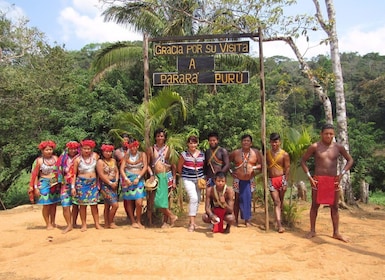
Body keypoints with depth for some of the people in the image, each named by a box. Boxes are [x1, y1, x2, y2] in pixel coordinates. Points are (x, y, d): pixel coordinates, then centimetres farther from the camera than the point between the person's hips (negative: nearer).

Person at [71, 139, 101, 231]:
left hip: (93, 183, 2)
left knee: (94, 204, 5)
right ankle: (84, 225, 14)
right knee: (83, 204, 3)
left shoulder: (95, 156, 2)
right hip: (81, 183, -2)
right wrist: (73, 187, -7)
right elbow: (74, 174, -1)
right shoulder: (78, 160, -4)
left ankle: (97, 224, 12)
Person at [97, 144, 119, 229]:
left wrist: (116, 182, -3)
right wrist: (110, 183, -13)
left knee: (107, 206, 13)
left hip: (114, 184, 7)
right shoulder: (100, 162, -8)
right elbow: (101, 175, -14)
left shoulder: (113, 160, 12)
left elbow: (117, 171, 11)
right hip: (105, 185, -7)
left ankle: (106, 224, 20)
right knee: (115, 205, -11)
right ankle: (111, 222, 6)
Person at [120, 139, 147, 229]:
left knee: (139, 202, -10)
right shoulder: (126, 156, 9)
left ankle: (138, 221, 7)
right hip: (127, 179, 2)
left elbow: (145, 167, -2)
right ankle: (133, 221, 17)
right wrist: (126, 179, -14)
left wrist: (138, 177, -13)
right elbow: (122, 169, 2)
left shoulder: (142, 155, 6)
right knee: (129, 202, 5)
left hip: (138, 180, -1)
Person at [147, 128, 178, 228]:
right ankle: (172, 216, 12)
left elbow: (173, 165, 2)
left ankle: (165, 221, 11)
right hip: (156, 177, 2)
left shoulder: (168, 149, 1)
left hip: (167, 176, -2)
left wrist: (174, 180, -1)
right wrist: (151, 175, -7)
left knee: (165, 198, -4)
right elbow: (148, 164, 7)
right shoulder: (151, 149, 5)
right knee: (158, 200, -3)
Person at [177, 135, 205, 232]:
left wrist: (202, 177, 5)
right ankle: (192, 223, -11)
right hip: (188, 179, -4)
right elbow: (179, 167, 3)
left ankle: (192, 221, 25)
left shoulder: (202, 154, 4)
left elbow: (204, 166, 13)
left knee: (197, 200, 9)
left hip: (199, 179, 4)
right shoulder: (184, 154, -6)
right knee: (193, 198, -19)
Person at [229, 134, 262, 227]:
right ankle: (236, 220, 16)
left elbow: (261, 165, 1)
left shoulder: (256, 152, -1)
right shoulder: (235, 153, -2)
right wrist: (230, 172, 0)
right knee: (237, 200, 5)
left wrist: (254, 167, -15)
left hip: (249, 181, 1)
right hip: (238, 180, 0)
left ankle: (247, 220, 17)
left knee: (248, 200, 5)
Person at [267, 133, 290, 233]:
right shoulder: (267, 153, 6)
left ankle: (279, 220, 25)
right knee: (276, 202, -6)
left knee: (280, 202, 10)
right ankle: (279, 225, -12)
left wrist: (285, 182, -9)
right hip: (271, 180, 1)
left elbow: (287, 169, -3)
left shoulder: (284, 154, -1)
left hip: (281, 179, -1)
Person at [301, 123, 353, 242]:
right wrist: (309, 176, -7)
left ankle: (336, 233, 19)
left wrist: (342, 173, -2)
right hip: (318, 180, -2)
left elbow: (350, 160, 11)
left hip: (333, 180, 2)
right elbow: (303, 160, 0)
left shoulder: (338, 147, 1)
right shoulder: (315, 147, -5)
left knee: (334, 207, 8)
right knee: (315, 205, 5)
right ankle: (312, 231, 16)